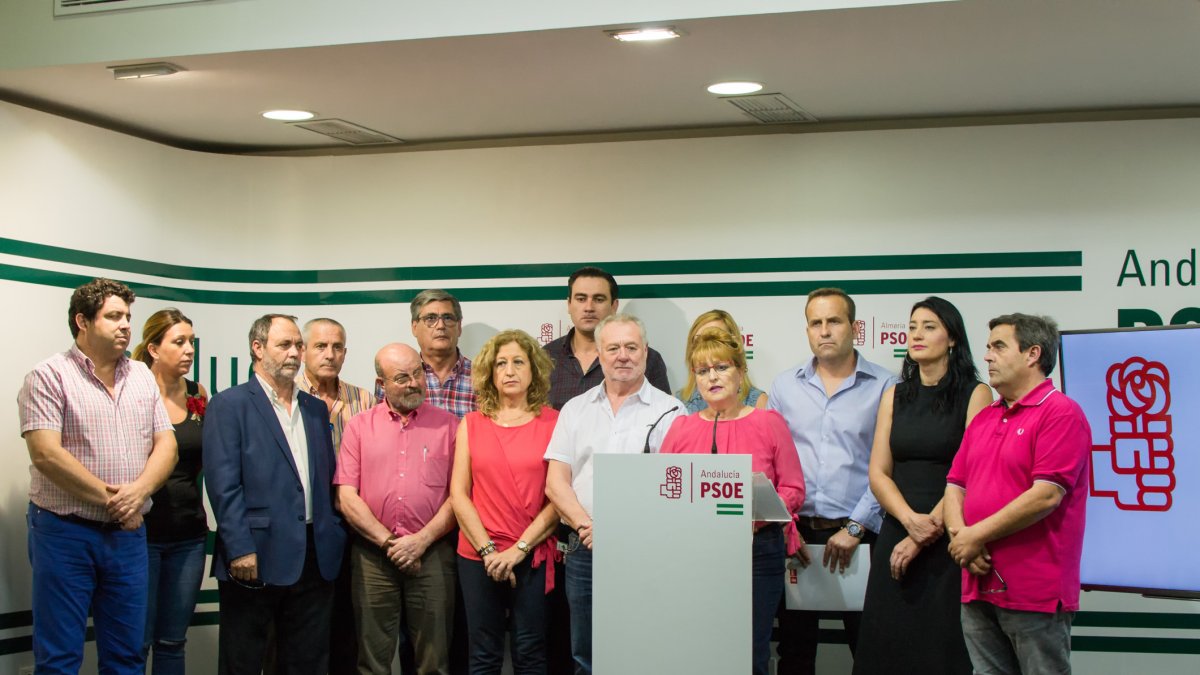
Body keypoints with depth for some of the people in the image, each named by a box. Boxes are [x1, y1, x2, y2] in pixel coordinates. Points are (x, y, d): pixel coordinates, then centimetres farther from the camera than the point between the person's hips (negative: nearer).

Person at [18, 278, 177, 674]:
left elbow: (166, 445, 7)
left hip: (128, 533, 5)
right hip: (65, 533, -5)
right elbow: (45, 453, -16)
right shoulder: (50, 376, -6)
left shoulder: (142, 378, 11)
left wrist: (138, 491, -13)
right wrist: (110, 501, -13)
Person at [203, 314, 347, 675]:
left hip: (315, 560, 6)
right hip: (256, 557, -5)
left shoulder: (316, 409, 17)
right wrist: (240, 549, -17)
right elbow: (223, 484, -10)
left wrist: (335, 536, 7)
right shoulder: (229, 405, -3)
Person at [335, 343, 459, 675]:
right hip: (372, 556, 1)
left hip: (432, 553, -1)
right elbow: (346, 498, 1)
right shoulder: (359, 427, 8)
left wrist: (421, 541, -10)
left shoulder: (448, 425, 6)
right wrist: (389, 542, -7)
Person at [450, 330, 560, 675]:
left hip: (532, 556, -1)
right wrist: (489, 551, -7)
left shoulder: (553, 422, 0)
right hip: (478, 556, 2)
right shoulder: (472, 424, 6)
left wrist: (519, 549, -11)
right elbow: (459, 495, 2)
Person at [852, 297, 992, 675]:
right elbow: (878, 473, 6)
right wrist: (910, 520, -12)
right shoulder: (895, 396, 12)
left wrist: (926, 534, -13)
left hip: (949, 543, -4)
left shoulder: (974, 394, -1)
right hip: (895, 534, 4)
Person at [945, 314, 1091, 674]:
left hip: (1035, 593, -7)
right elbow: (955, 487, 14)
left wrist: (976, 536, -13)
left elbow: (1046, 495, -18)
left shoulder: (1061, 412, -8)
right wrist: (961, 536, -7)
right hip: (978, 588, 7)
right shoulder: (982, 419, 17)